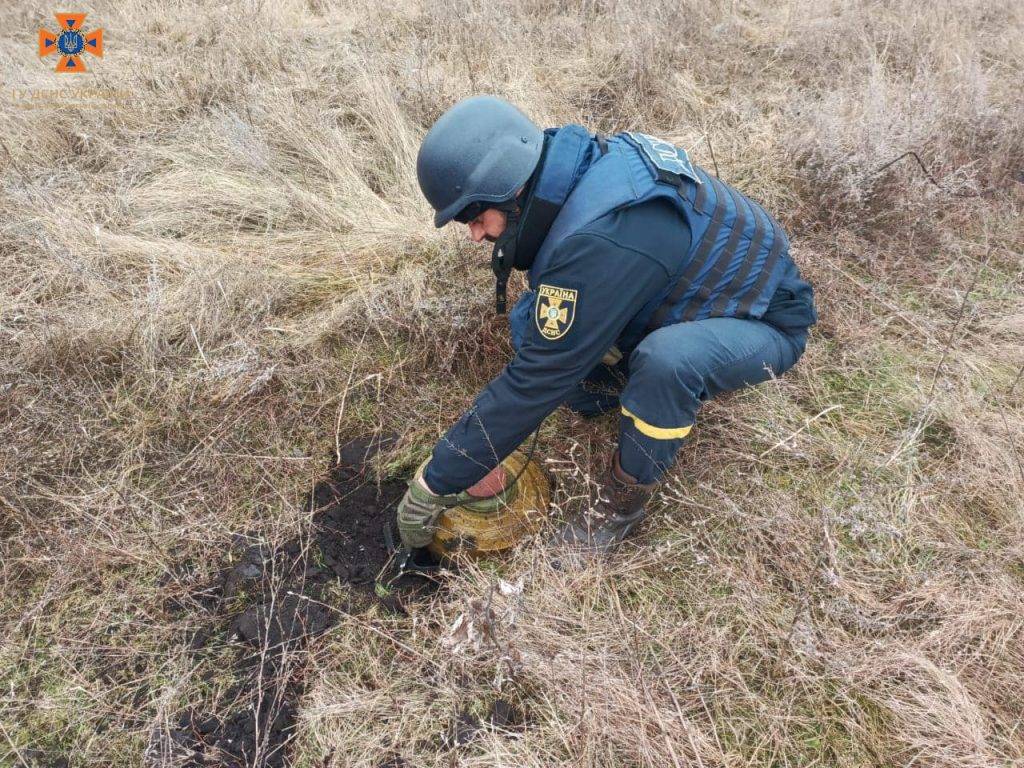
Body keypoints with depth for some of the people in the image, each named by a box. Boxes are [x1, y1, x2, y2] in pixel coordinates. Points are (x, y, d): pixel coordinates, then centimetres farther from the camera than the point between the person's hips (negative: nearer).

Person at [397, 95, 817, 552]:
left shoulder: (600, 239, -38)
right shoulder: (583, 171, -11)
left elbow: (540, 375, -33)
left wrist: (437, 482, -23)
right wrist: (480, 448, -9)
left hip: (764, 319, -7)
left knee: (666, 360, -40)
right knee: (531, 322, -8)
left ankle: (623, 503, -13)